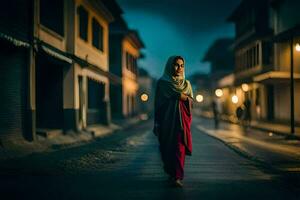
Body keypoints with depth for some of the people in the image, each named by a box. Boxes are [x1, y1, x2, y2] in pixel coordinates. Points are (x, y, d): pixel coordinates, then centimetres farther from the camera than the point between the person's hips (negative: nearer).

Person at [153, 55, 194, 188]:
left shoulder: (186, 83, 12)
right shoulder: (162, 82, 4)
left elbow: (191, 101, 9)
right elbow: (158, 103, 2)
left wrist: (183, 97, -12)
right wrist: (157, 123, -3)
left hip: (181, 119, 1)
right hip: (166, 120, -1)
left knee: (180, 147, -11)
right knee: (167, 147, 4)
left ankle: (178, 176, -13)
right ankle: (170, 173, 22)